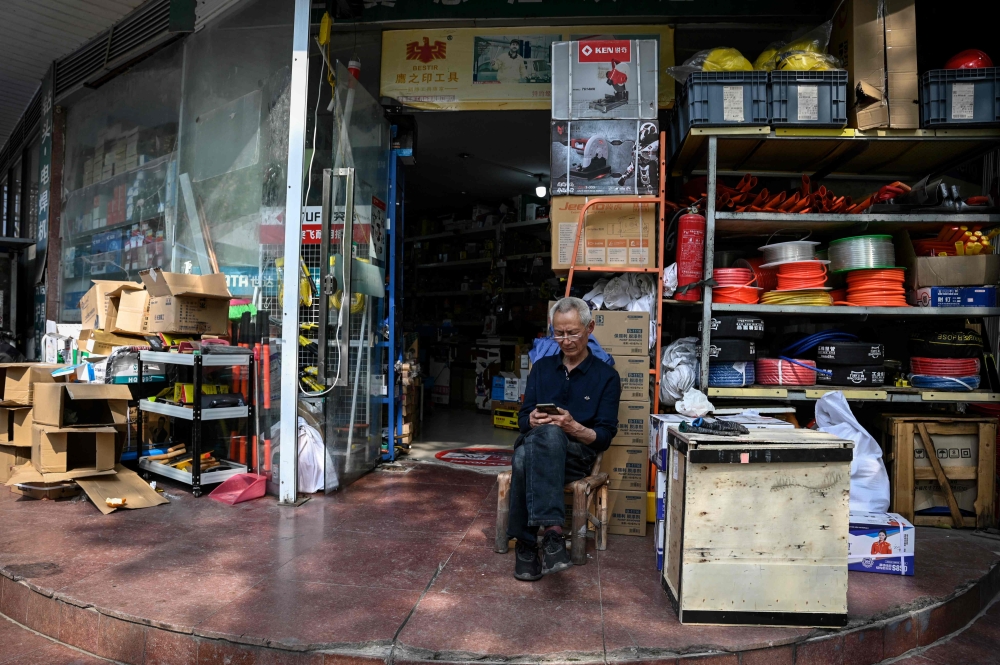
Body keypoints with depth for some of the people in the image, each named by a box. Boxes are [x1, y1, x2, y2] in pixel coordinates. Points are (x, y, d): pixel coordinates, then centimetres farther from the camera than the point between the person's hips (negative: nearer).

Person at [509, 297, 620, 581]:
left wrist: (573, 427, -20)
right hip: (533, 444, 3)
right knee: (523, 456, -36)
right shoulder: (542, 367, 19)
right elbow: (523, 418, 15)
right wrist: (533, 420, -11)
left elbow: (604, 437, 1)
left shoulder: (606, 376, 8)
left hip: (576, 454, -2)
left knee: (550, 434, -39)